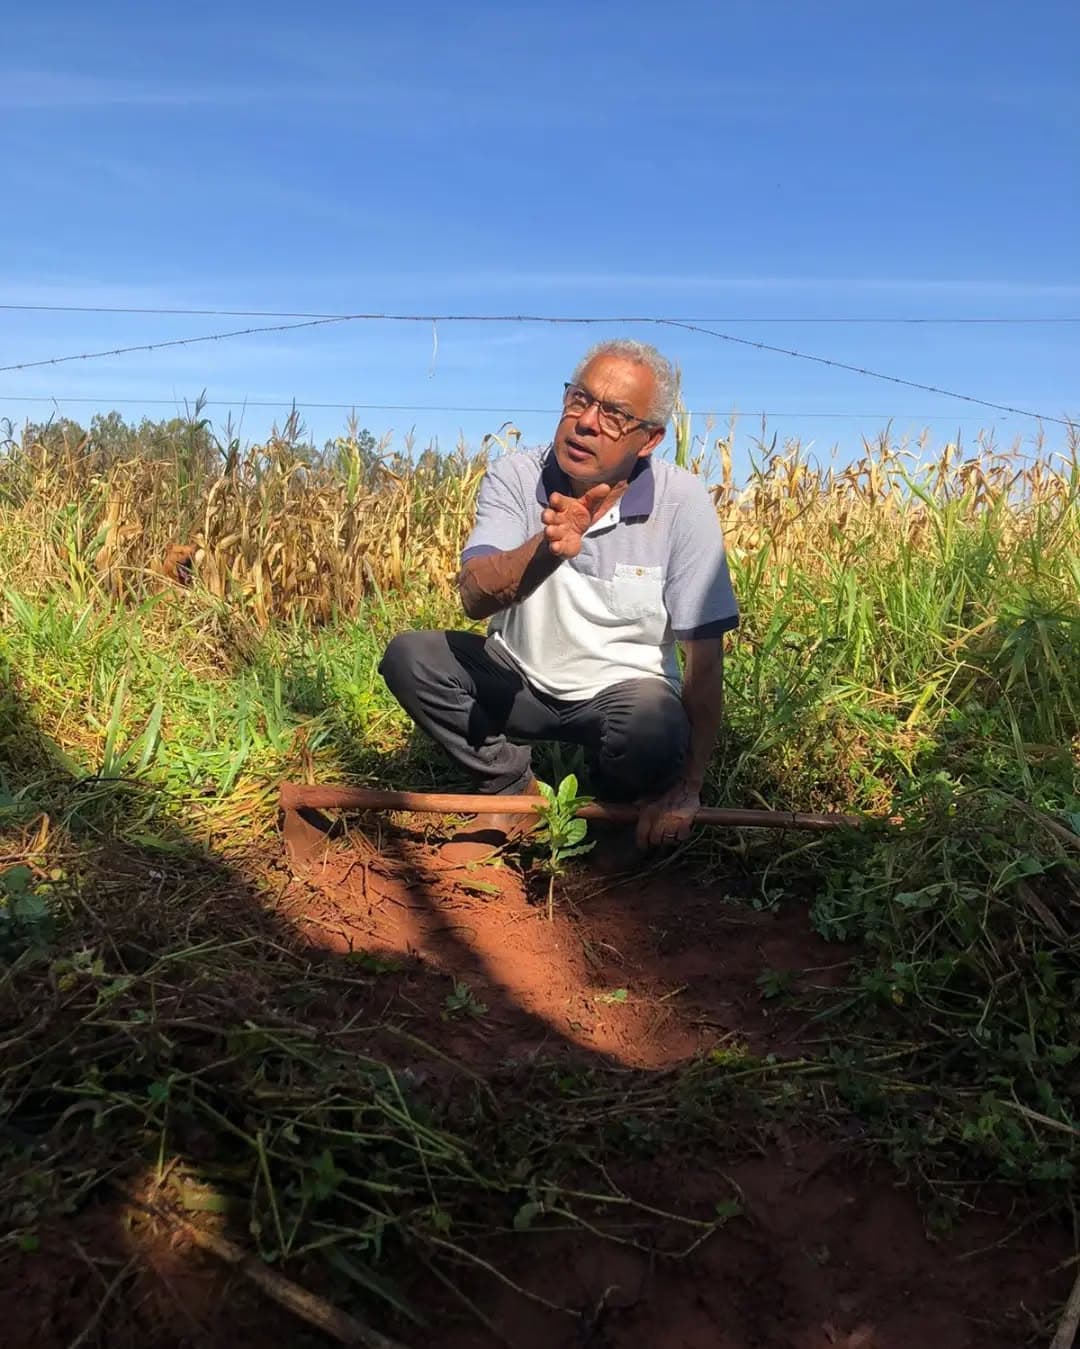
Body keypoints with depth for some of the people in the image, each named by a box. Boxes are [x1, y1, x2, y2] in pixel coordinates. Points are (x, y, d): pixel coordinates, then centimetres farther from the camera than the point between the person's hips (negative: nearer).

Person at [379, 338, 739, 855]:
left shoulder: (681, 501, -17)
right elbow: (474, 597, -26)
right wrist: (548, 547, -47)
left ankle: (613, 809, 3)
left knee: (654, 731, -35)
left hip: (626, 689, -2)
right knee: (408, 656, -21)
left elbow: (704, 653, -16)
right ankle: (512, 788, 2)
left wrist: (687, 786, -18)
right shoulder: (515, 476, -12)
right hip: (519, 680, 2)